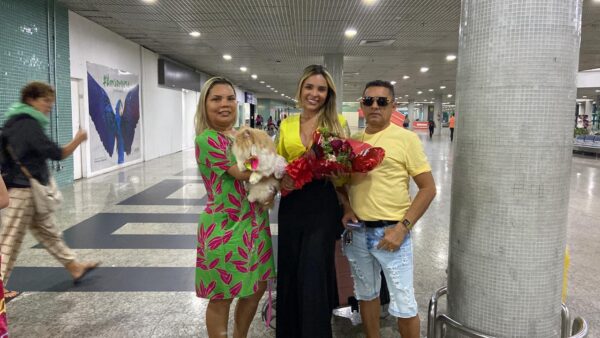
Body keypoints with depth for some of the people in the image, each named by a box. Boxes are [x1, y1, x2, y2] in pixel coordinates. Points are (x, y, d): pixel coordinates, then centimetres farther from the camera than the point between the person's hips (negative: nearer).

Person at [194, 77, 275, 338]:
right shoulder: (207, 139, -16)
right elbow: (244, 173, -21)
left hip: (254, 224, 8)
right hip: (226, 228, -8)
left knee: (257, 287, 20)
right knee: (222, 298, 8)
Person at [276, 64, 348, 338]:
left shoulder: (337, 122, -1)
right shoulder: (287, 124, 8)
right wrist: (282, 180, -8)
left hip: (323, 204, -3)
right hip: (291, 204, 4)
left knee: (314, 275, -1)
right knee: (289, 272, 13)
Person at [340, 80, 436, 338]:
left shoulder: (406, 138, -6)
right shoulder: (352, 140, 7)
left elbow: (428, 188, -8)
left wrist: (403, 227, -15)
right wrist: (346, 208, -2)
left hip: (391, 231, -4)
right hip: (357, 231, 4)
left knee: (403, 305, 3)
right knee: (366, 295, 19)